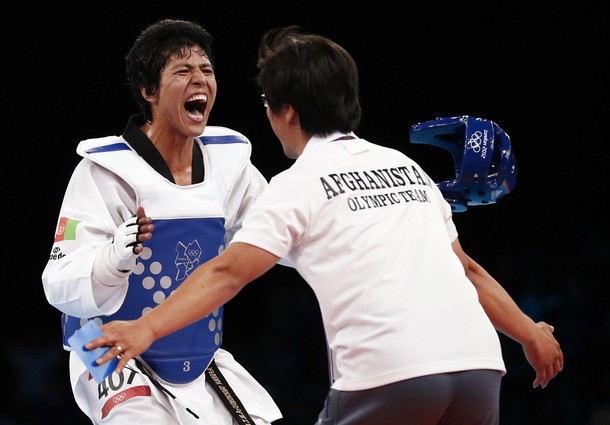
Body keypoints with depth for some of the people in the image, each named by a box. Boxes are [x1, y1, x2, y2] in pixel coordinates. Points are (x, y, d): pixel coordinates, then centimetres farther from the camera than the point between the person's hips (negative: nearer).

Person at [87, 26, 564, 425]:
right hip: (477, 362, 5)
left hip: (389, 374, -5)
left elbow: (227, 273, -7)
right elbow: (468, 269, 27)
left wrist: (147, 328, -14)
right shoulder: (405, 166, 23)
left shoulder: (299, 184, 6)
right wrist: (530, 333, 38)